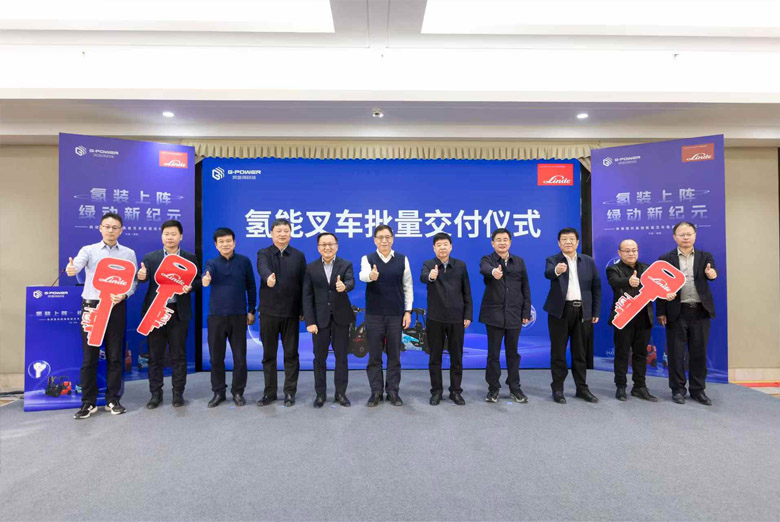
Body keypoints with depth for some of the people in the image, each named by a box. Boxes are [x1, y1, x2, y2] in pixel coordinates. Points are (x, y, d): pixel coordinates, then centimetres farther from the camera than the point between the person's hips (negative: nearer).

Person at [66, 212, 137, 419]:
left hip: (116, 308, 1)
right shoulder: (88, 250, 4)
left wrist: (124, 295, -14)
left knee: (115, 355, 6)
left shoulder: (129, 253, 7)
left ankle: (113, 400, 18)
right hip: (91, 306, 0)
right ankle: (88, 402, 15)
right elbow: (76, 265, -17)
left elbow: (133, 281, 5)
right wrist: (70, 269, -40)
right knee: (89, 356, 4)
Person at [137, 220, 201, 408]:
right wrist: (141, 276, -30)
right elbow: (144, 277, -8)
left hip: (179, 312, 0)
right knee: (155, 355, 7)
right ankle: (156, 394, 20)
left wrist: (190, 286, -15)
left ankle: (178, 393, 18)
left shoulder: (190, 258, 6)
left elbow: (197, 280, 6)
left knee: (179, 355, 6)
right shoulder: (150, 257, 6)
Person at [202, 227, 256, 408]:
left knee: (240, 357, 4)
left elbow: (251, 287, 5)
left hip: (238, 316, -1)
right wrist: (205, 278, -43)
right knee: (216, 357, 8)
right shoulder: (212, 262, 5)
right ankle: (218, 392, 24)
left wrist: (251, 310, 3)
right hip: (216, 316, 1)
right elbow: (208, 272, -19)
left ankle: (238, 391, 20)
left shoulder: (244, 261, 2)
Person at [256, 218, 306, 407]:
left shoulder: (298, 256, 6)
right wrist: (268, 277, -45)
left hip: (291, 312, 0)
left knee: (291, 354, 7)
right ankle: (270, 392, 22)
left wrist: (302, 310, 0)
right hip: (268, 312, 0)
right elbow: (263, 269, -22)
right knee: (268, 354, 9)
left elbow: (303, 284, 4)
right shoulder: (263, 253, 2)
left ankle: (290, 392, 19)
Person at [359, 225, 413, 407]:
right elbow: (362, 274, -25)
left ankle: (393, 391, 20)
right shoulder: (367, 258, -2)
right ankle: (376, 391, 19)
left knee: (394, 355, 8)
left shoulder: (402, 259, 2)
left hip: (396, 314, 1)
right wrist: (371, 275, -49)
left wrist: (408, 311, -1)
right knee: (374, 355, 6)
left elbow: (407, 286, 5)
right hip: (374, 314, 0)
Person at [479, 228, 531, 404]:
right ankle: (493, 388, 18)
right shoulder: (487, 259, -2)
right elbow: (484, 269, -28)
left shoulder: (519, 261, 8)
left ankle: (514, 388, 25)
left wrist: (526, 312, 4)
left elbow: (525, 288, 9)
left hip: (514, 315, 3)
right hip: (494, 314, -2)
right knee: (493, 353, 5)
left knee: (513, 353, 12)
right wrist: (493, 272, -52)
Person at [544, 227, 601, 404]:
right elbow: (548, 273, -24)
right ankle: (558, 389, 14)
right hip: (560, 311, -2)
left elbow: (596, 287, 9)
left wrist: (596, 312, 5)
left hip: (582, 311, 2)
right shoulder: (553, 260, 0)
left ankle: (582, 388, 23)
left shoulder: (588, 261, 8)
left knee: (580, 352, 11)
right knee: (558, 351, 4)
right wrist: (556, 270, -47)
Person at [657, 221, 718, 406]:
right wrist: (661, 312, -3)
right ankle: (678, 389, 16)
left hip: (700, 312, 2)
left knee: (699, 352, 9)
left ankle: (698, 390, 22)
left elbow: (712, 273, -13)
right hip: (677, 312, -2)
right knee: (676, 352, 4)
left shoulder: (705, 257, 8)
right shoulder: (665, 259, 2)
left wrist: (711, 273, -38)